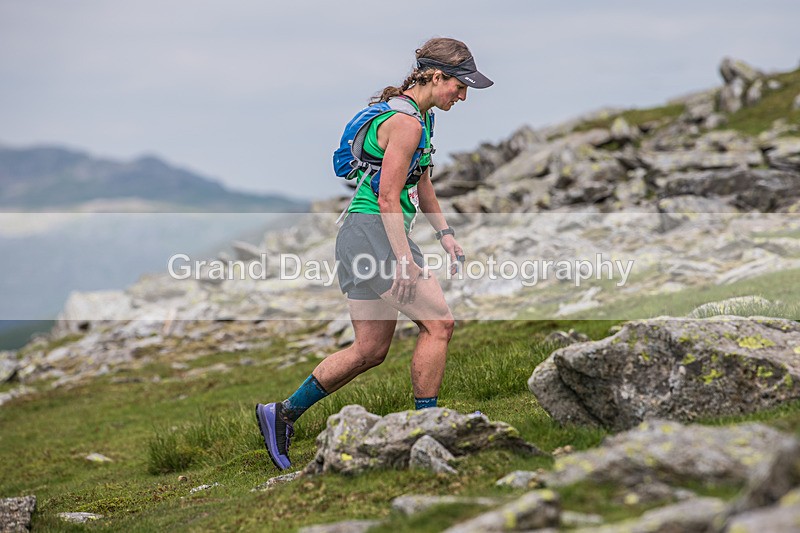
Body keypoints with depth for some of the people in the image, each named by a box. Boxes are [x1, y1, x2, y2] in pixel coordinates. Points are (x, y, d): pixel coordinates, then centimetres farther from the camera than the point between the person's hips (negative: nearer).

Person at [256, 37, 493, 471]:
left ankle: (281, 415, 17)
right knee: (438, 322, -8)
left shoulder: (419, 117, 16)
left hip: (369, 238, 10)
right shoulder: (405, 123, -15)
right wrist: (405, 261, -22)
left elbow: (422, 184, 26)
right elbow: (388, 198, -20)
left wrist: (445, 235, 18)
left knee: (371, 350, 10)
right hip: (372, 234, -10)